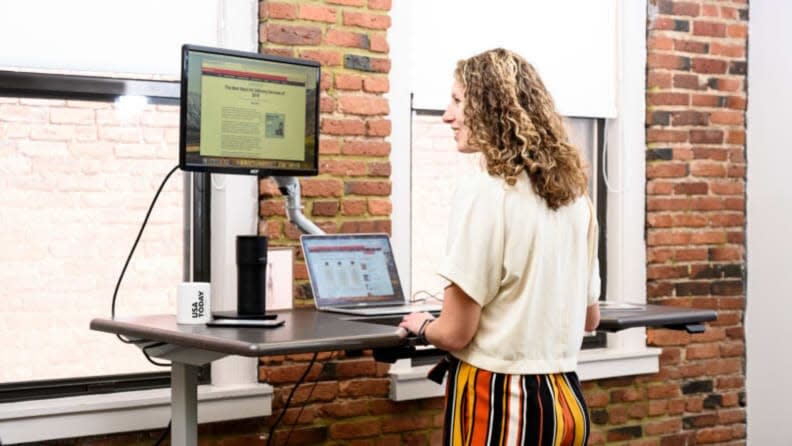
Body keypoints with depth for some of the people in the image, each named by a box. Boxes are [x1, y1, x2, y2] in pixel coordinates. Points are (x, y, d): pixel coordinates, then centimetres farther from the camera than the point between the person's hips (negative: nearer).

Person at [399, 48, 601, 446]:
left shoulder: (482, 193, -17)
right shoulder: (573, 193, 5)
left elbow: (455, 333, -15)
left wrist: (421, 325, 6)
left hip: (497, 403, -7)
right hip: (564, 398, 7)